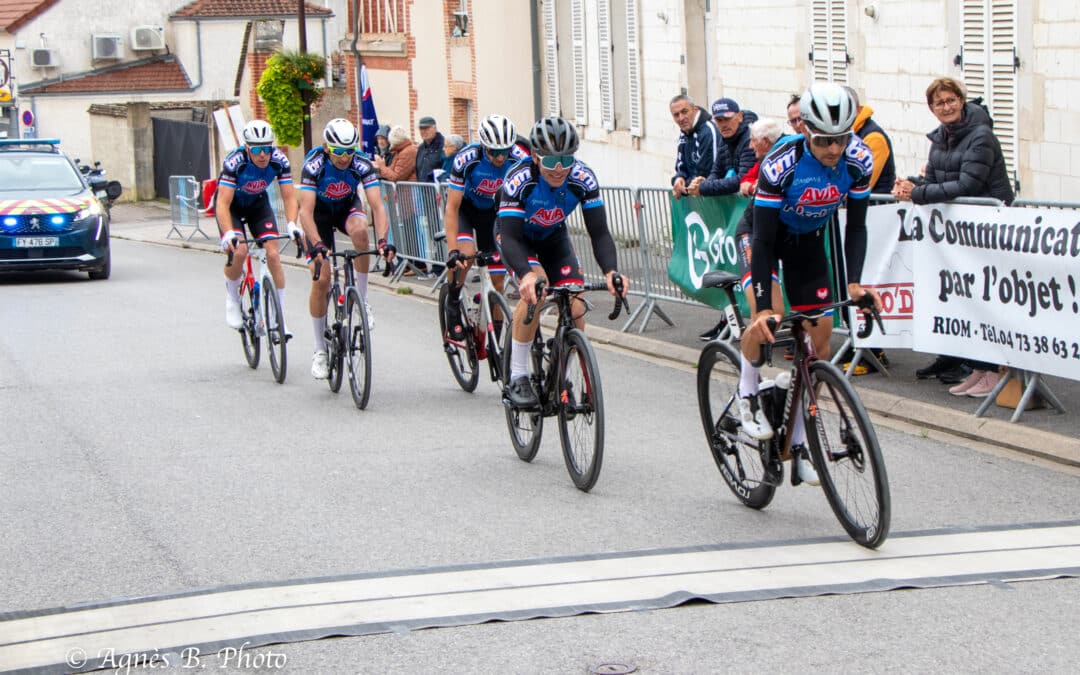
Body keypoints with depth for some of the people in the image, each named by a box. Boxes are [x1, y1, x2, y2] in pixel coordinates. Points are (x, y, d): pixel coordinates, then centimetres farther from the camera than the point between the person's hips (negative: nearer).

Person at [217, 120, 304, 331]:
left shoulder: (279, 160, -26)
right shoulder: (235, 161, -35)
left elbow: (289, 197, -24)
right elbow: (223, 203, -37)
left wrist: (292, 225, -43)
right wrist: (228, 233, -52)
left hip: (258, 203, 3)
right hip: (232, 204, -3)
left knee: (273, 255, -13)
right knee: (239, 251, -25)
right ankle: (232, 300, 2)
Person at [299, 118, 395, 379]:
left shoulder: (362, 165, -27)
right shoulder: (314, 165, -31)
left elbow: (377, 206, -35)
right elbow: (306, 211, -38)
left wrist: (383, 240, -52)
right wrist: (317, 244, -53)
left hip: (347, 207, 1)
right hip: (320, 212, -1)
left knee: (360, 230, -36)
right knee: (320, 280, -12)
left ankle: (362, 301, -19)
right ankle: (320, 350, 2)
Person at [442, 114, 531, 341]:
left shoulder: (520, 159, -27)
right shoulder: (467, 159, -33)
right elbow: (452, 207, -30)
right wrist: (453, 250, -38)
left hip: (492, 211, 2)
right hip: (465, 206, -2)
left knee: (497, 278, -4)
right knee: (466, 253, -31)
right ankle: (452, 303, -7)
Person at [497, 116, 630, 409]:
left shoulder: (583, 179, -27)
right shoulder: (519, 180, -35)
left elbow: (599, 232, -26)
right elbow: (510, 237, -40)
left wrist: (610, 271, -45)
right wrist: (526, 274, -59)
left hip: (554, 237, 3)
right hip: (517, 237, -3)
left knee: (576, 309, -14)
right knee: (536, 290, -32)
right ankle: (517, 377, -20)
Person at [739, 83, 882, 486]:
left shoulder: (858, 160, -25)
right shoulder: (781, 165, -36)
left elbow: (855, 225, -12)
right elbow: (764, 239, -32)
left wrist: (854, 282, -24)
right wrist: (764, 306, -37)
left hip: (809, 240, 4)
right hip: (767, 234, -4)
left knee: (820, 333, -2)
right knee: (765, 320, -28)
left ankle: (798, 441, 8)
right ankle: (748, 394, 0)